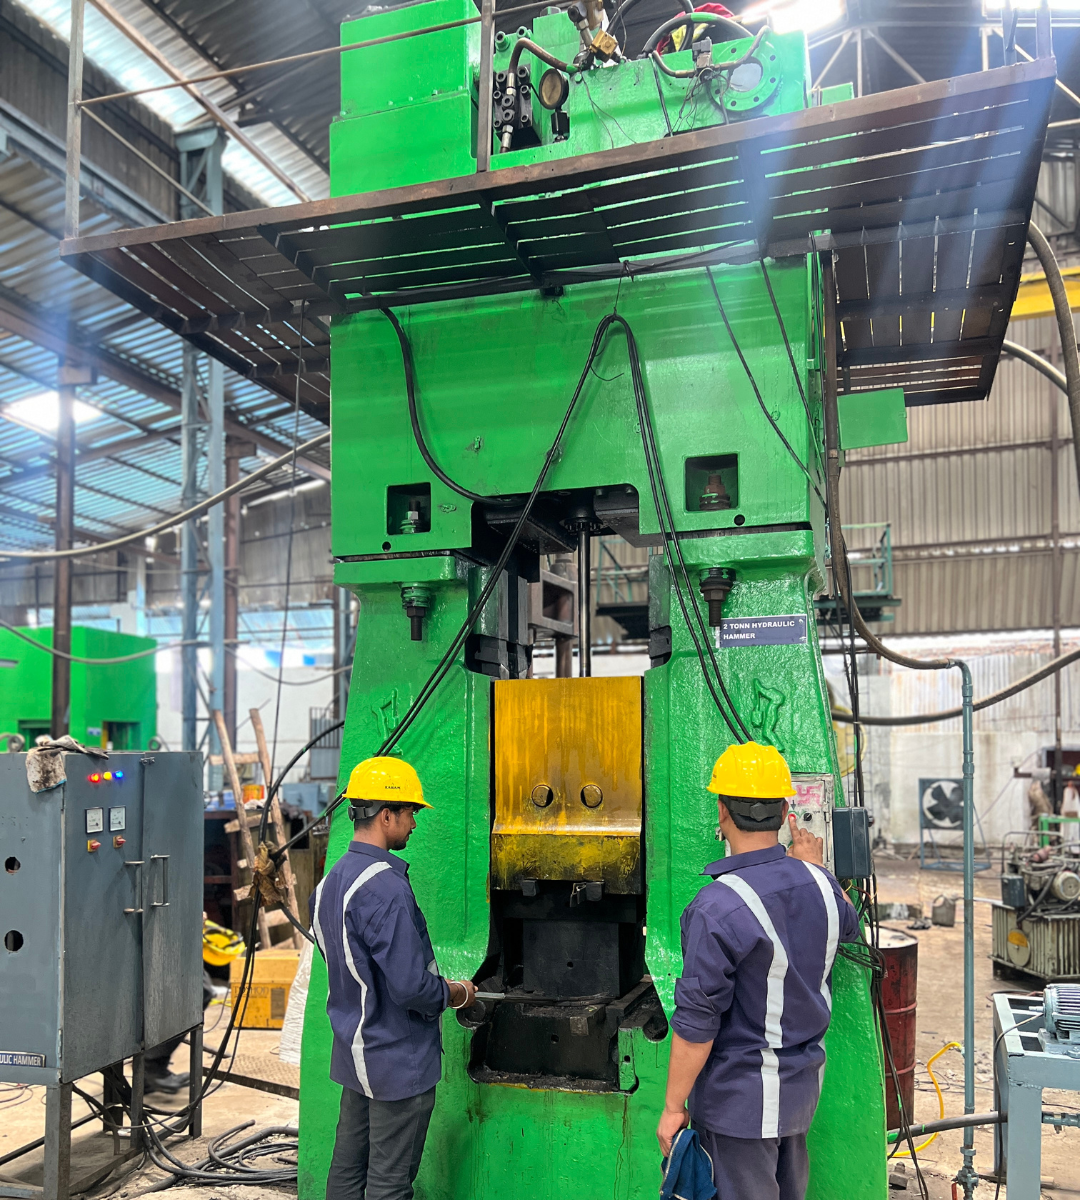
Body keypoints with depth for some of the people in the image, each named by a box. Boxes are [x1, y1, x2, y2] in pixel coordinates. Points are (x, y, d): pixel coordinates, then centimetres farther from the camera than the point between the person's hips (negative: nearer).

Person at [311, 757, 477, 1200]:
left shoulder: (330, 882, 6)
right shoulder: (386, 888, -25)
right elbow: (411, 987, -27)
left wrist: (437, 984, 15)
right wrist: (457, 993, -7)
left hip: (353, 1057, 9)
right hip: (399, 1061, -9)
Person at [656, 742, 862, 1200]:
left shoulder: (718, 907, -25)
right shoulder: (820, 884, -3)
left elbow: (696, 1021, -21)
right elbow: (850, 927, 23)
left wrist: (673, 1106, -11)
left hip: (740, 1097, -7)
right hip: (803, 1084, 7)